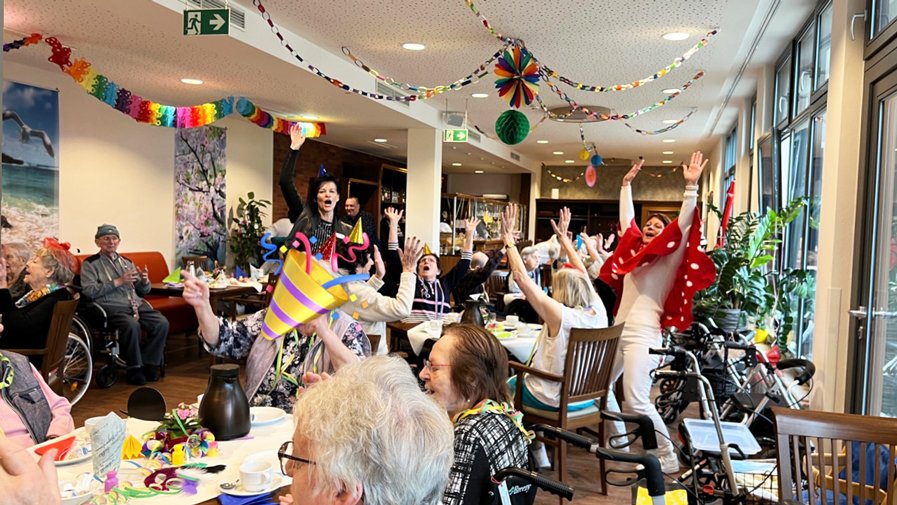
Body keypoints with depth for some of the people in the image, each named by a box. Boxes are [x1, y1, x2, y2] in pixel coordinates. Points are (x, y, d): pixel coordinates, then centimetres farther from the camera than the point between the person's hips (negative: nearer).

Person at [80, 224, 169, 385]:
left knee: (162, 323, -22)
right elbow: (89, 291, -7)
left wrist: (145, 280, 0)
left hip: (136, 304, 5)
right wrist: (118, 281, -10)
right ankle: (135, 368, -16)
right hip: (112, 307, -5)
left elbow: (143, 291, 24)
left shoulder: (126, 262, 24)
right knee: (132, 325, -35)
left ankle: (149, 363, -7)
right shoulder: (90, 264, 9)